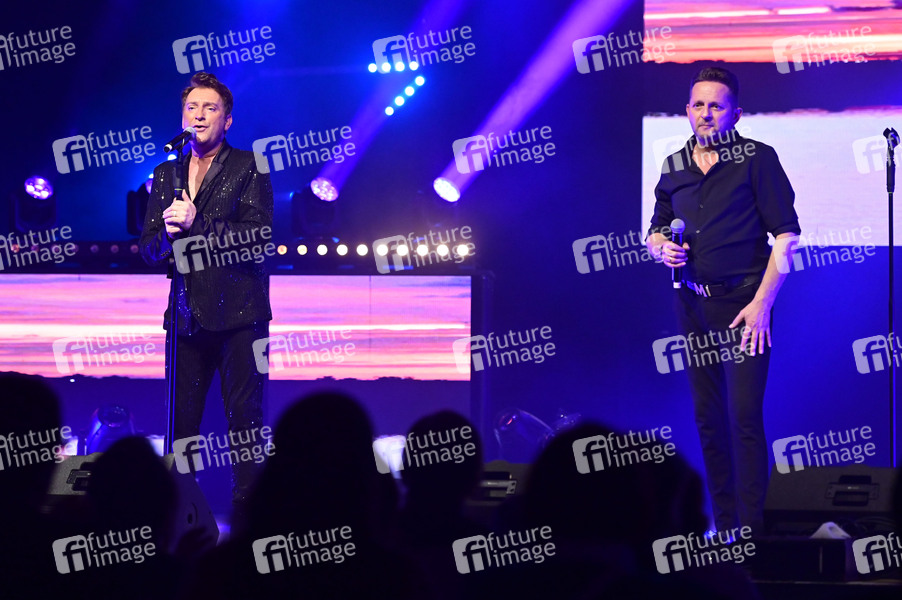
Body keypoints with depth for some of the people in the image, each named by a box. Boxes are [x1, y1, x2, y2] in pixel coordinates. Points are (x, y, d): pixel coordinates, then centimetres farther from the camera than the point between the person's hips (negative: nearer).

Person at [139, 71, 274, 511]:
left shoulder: (249, 168, 1)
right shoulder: (166, 174, 16)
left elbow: (257, 235, -10)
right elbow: (149, 248, 12)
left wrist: (197, 224, -16)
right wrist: (170, 233, -10)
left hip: (238, 313, -4)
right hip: (187, 316, 4)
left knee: (245, 417, -4)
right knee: (181, 421, 4)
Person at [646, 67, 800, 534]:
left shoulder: (756, 158, -3)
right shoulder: (674, 167, 12)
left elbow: (786, 235, -6)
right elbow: (654, 232, 23)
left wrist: (762, 302, -13)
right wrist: (662, 249, -2)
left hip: (742, 303, -5)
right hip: (692, 303, 6)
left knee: (744, 418, -10)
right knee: (708, 418, 8)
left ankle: (750, 531, -9)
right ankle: (723, 526, 15)